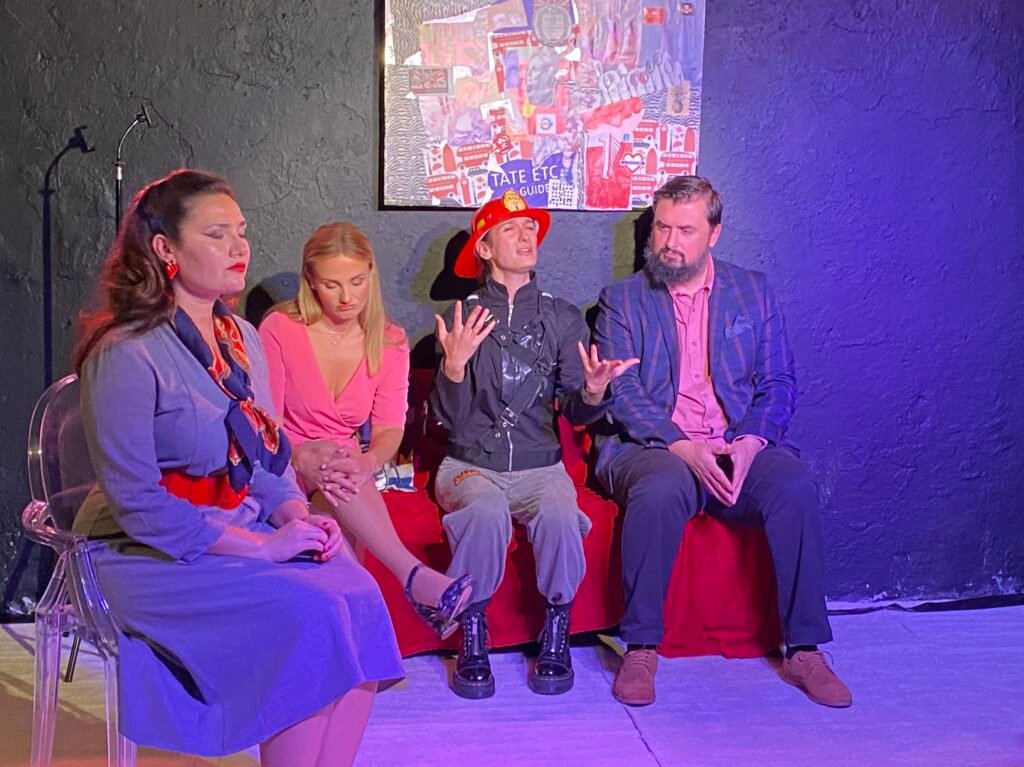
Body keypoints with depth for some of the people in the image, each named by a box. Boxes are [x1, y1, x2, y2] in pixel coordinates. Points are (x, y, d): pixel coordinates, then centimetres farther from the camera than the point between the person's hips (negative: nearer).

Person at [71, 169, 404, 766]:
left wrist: (297, 516, -5)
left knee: (358, 594, -18)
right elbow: (137, 503, -19)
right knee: (308, 617, -26)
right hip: (153, 555, -7)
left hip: (245, 531, 7)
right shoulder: (126, 353, -16)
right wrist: (259, 546, -20)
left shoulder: (241, 337, 9)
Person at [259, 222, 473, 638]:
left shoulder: (389, 342, 2)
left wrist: (367, 462, -29)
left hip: (347, 477, 3)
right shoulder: (279, 329, -7)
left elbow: (390, 428, -4)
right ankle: (415, 577, -46)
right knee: (331, 460, -35)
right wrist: (304, 458, -33)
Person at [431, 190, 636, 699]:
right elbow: (449, 417, -1)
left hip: (539, 464, 1)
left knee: (560, 516, -32)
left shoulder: (563, 319, 9)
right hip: (471, 463, -1)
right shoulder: (463, 317, 6)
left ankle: (556, 637, -11)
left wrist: (593, 391, -20)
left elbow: (576, 412, 2)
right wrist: (455, 364, -19)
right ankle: (472, 639, -17)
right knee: (485, 511, -35)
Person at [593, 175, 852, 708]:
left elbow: (778, 384, 9)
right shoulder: (622, 300, 9)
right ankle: (641, 648, -22)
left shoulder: (753, 292, 15)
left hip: (740, 449, 2)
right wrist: (683, 448, -18)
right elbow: (622, 393, -2)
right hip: (652, 448, -2)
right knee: (662, 489, -36)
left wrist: (750, 442, -12)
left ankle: (804, 649, -16)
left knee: (795, 487, -28)